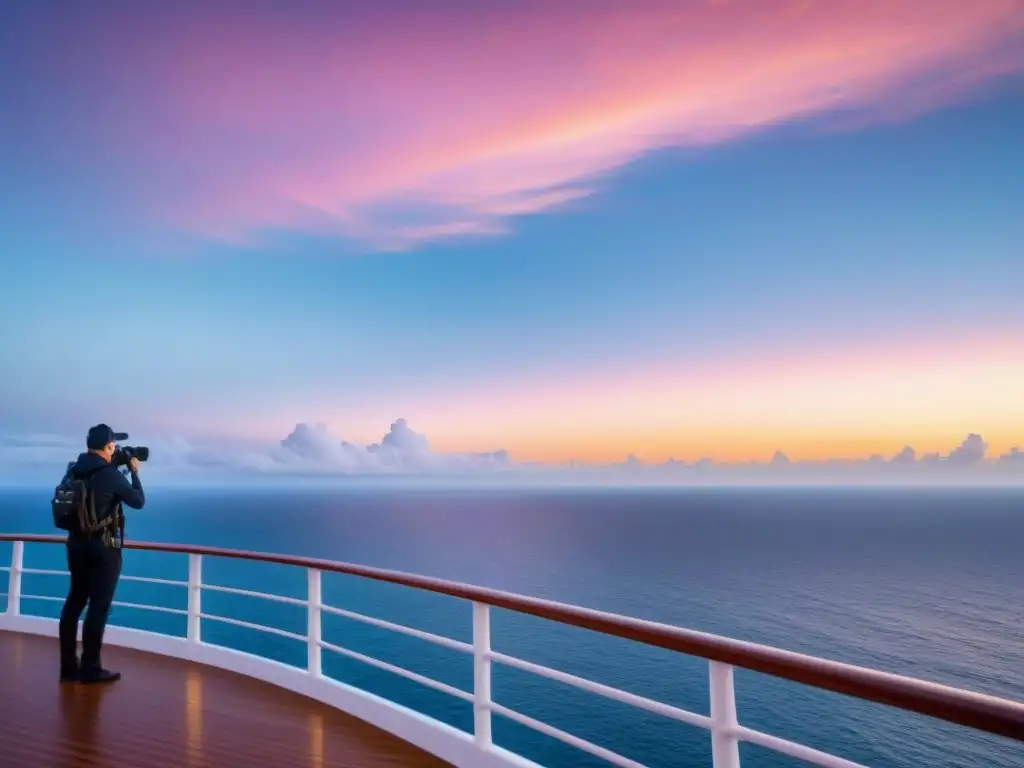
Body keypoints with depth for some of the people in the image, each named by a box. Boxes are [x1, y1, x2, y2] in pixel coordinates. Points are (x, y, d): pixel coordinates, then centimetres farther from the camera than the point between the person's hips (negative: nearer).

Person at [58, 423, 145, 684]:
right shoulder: (110, 474, -17)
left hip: (77, 543, 7)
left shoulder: (75, 470, 3)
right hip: (103, 547, -7)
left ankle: (68, 666, 19)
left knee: (74, 601, 13)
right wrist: (135, 473, 6)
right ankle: (90, 669, 3)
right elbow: (138, 501, -6)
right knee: (99, 606, -1)